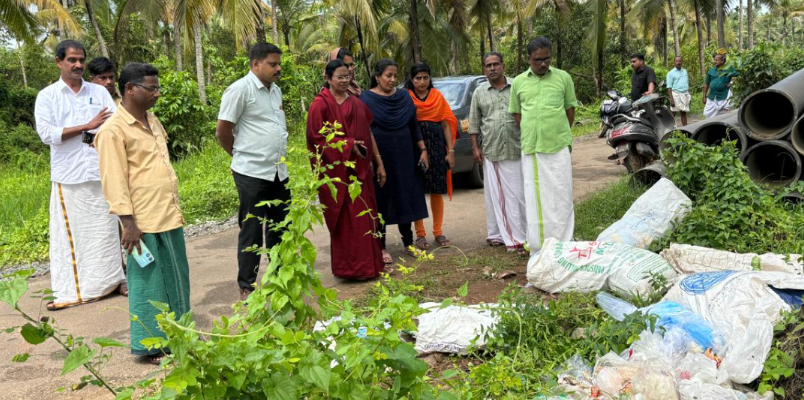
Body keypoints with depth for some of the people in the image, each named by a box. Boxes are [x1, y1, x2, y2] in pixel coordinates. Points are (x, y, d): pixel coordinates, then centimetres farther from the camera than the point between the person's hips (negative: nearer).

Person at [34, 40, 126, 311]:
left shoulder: (99, 92, 10)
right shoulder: (47, 96, 4)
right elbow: (46, 134, -8)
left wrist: (95, 136, -18)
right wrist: (88, 126, -11)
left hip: (101, 171, 2)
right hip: (68, 175, -2)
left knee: (105, 228, 7)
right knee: (69, 233, 2)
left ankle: (112, 280, 17)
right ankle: (69, 290, 7)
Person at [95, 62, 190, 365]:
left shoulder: (152, 120, 13)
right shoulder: (113, 130, -12)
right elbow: (114, 182, -15)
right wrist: (129, 223, -18)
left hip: (169, 217, 8)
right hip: (144, 222, -8)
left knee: (176, 279, 16)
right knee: (149, 283, 3)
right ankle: (151, 346, 16)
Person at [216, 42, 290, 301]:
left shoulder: (275, 90, 12)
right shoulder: (240, 90, -11)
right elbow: (222, 132, -8)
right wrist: (243, 155, 5)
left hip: (279, 171, 7)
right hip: (252, 173, -7)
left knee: (280, 228, 16)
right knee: (252, 231, 3)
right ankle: (246, 286, 16)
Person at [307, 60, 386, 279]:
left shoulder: (356, 103, 13)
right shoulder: (320, 104, -7)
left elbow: (368, 134, 15)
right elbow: (317, 139, -11)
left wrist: (378, 162, 11)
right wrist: (348, 145, -17)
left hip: (359, 169, 6)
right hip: (337, 170, -6)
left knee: (365, 217, 10)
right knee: (346, 219, -3)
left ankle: (367, 263, 21)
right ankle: (351, 267, 8)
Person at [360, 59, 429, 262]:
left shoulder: (403, 96, 7)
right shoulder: (366, 99, -5)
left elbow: (414, 126, 11)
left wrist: (423, 150, 5)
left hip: (404, 156, 4)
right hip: (379, 158, -4)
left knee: (405, 199, 9)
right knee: (381, 202, 3)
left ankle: (408, 243, 22)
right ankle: (381, 247, 12)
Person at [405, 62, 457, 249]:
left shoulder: (437, 96, 10)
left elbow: (446, 124, 9)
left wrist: (450, 150, 2)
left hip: (437, 145, 2)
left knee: (438, 190, 5)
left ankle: (438, 232, 17)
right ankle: (420, 234, 10)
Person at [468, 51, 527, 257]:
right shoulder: (479, 92, 9)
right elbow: (474, 123, 10)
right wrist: (475, 148, 3)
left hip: (516, 149, -1)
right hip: (491, 151, 1)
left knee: (518, 194, 0)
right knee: (495, 195, 5)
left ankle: (520, 236, 5)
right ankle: (497, 234, 14)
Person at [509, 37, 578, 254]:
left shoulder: (563, 77, 3)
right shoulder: (518, 82, 7)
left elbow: (570, 108, 10)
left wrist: (561, 134, 10)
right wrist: (530, 134, 8)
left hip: (558, 148, -2)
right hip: (530, 149, 2)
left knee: (560, 198, 2)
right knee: (534, 200, 7)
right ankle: (537, 250, 15)